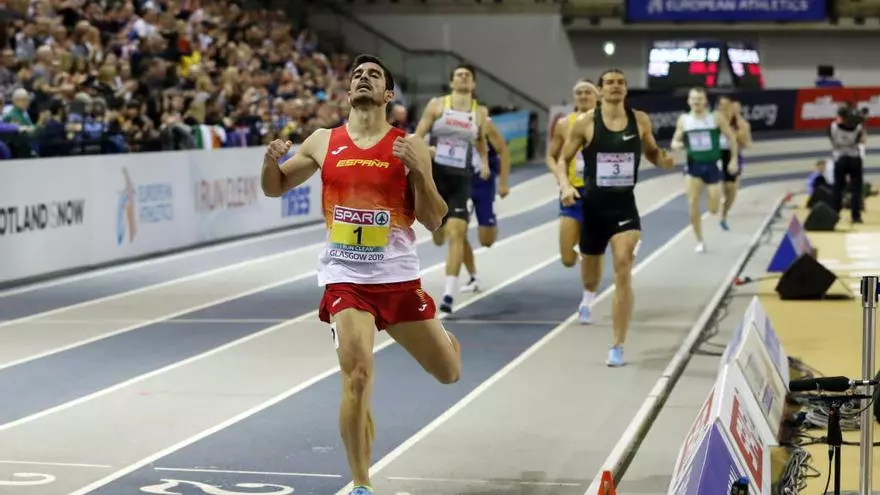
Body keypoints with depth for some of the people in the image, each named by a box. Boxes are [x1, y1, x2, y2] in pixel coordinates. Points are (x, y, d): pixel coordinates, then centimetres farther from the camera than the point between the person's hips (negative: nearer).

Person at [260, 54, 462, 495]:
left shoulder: (408, 147, -2)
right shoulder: (323, 143, 3)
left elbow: (434, 222, -4)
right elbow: (275, 189, 14)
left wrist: (418, 170, -19)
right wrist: (270, 162, -8)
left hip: (398, 277, 1)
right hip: (345, 278, -1)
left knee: (448, 372, 11)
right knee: (357, 377, -17)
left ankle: (443, 339, 49)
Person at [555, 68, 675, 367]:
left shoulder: (640, 121, 1)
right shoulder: (585, 123, -5)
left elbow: (651, 152, 16)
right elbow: (563, 159, 3)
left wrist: (663, 160, -7)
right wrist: (565, 185, -16)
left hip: (624, 204, 0)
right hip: (593, 205, 0)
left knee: (623, 269, -19)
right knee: (591, 276, 15)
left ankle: (618, 347, -13)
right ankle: (589, 296, 58)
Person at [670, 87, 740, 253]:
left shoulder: (716, 117, -7)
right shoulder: (683, 120, 0)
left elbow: (731, 137, 0)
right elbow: (675, 141, 9)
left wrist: (734, 159, -4)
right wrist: (676, 144, -16)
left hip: (712, 166, -1)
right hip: (693, 166, 1)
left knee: (714, 210, 0)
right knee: (693, 206, -9)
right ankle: (700, 241, 8)